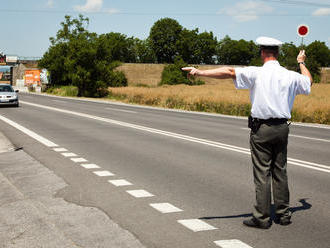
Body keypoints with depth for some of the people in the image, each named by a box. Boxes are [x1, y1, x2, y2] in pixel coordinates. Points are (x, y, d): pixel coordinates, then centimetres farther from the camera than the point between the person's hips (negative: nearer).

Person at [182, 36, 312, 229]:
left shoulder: (257, 73, -10)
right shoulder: (291, 76, 4)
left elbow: (229, 72, -19)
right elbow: (309, 81, 25)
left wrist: (200, 72, -20)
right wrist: (302, 63, 42)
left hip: (261, 128, -5)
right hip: (282, 128, 5)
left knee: (262, 173, -1)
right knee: (280, 171, 13)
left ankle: (262, 217, 3)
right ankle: (283, 214, 20)